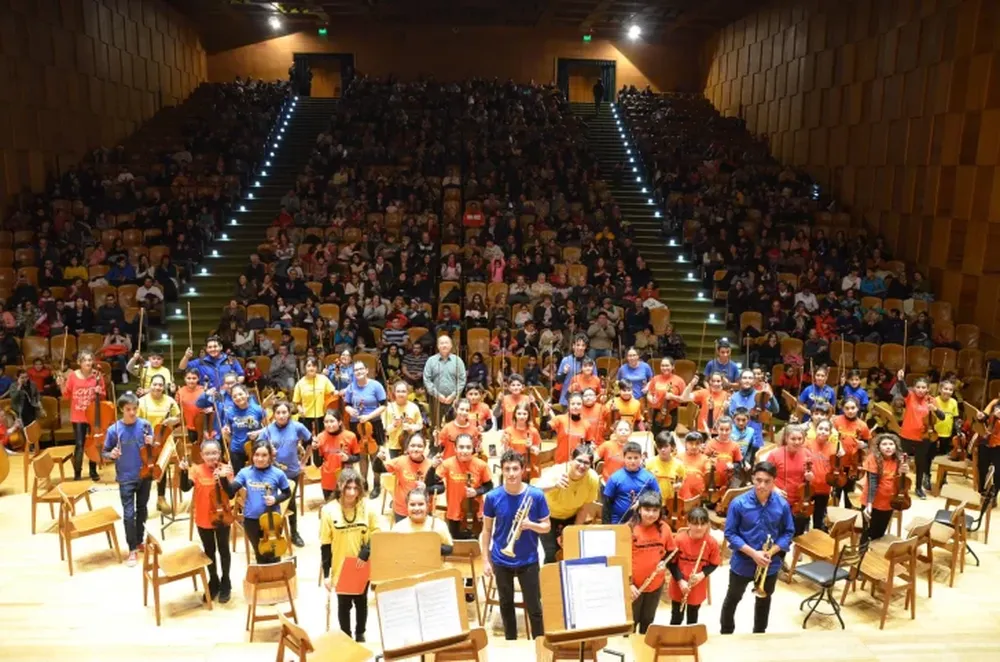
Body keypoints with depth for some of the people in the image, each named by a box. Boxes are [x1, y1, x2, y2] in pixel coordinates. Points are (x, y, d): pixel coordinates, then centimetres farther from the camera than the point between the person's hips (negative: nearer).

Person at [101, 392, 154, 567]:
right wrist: (111, 455, -23)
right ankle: (132, 549, 12)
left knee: (142, 509, 17)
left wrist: (151, 444, -19)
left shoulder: (145, 425, -6)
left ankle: (140, 541, 34)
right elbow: (104, 452, -2)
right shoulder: (114, 429, -11)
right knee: (129, 513, 0)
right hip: (126, 478, -2)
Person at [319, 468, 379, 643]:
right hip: (340, 568, -1)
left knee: (361, 602, 18)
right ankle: (346, 638, 35)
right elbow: (325, 545, -8)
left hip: (363, 568, 1)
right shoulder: (329, 510, -14)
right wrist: (326, 574, -7)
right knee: (344, 604, 14)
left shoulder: (368, 507, -12)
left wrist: (366, 552, -19)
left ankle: (360, 635, 41)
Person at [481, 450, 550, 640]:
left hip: (528, 560, -1)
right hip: (501, 560, 1)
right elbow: (486, 530, 0)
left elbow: (546, 527, -3)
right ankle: (510, 644, 34)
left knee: (534, 607, 5)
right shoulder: (493, 497, -9)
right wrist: (486, 559, -1)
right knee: (506, 605, 16)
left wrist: (530, 524, -24)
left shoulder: (536, 495, -12)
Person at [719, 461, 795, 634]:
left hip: (771, 564, 2)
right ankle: (726, 633, 37)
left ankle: (759, 634, 45)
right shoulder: (738, 503, -20)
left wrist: (772, 551, -18)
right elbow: (730, 533, -14)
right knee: (733, 598, 17)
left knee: (764, 600, 23)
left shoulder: (782, 505, -13)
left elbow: (788, 532, -2)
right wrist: (753, 553, -23)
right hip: (742, 563, -2)